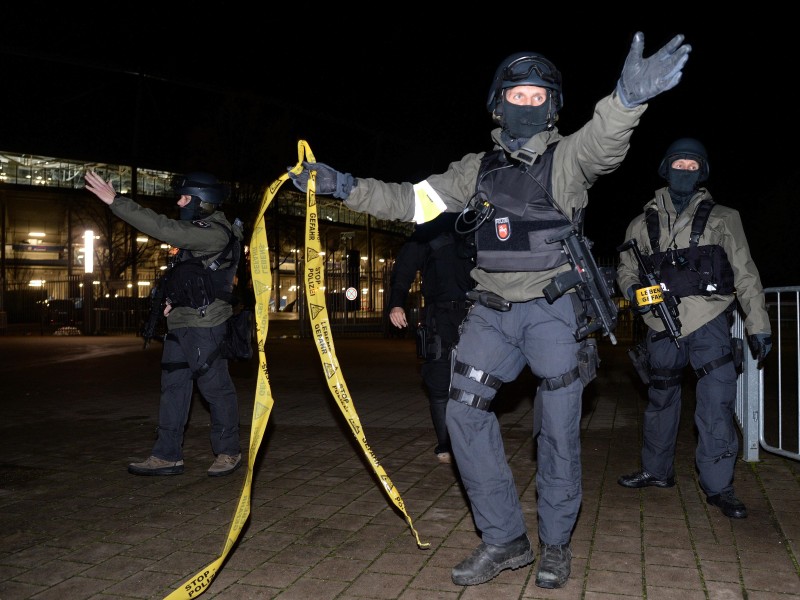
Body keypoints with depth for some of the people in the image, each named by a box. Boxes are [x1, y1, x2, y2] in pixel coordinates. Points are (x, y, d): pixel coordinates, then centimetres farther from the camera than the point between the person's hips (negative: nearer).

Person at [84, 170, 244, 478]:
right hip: (180, 322, 10)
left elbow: (164, 228, -26)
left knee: (215, 388, 0)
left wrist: (116, 201, -24)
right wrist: (174, 299, 10)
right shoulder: (200, 230, 15)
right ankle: (167, 455, 16)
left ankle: (229, 452, 14)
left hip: (205, 325, -10)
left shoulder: (215, 234, -16)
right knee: (173, 387, 10)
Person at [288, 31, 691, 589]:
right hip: (493, 311, 4)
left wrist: (628, 97, -46)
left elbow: (601, 145, -24)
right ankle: (505, 539, 11)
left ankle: (556, 543, 21)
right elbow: (411, 199, 9)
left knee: (559, 425, 0)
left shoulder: (566, 157, -1)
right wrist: (345, 185, -2)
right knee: (465, 412, -2)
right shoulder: (478, 168, 11)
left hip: (553, 309, -4)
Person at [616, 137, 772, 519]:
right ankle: (656, 471, 31)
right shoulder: (644, 223, 11)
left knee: (717, 404, -8)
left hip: (709, 323, -2)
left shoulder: (722, 218, 7)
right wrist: (633, 290, -8)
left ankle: (718, 486, 4)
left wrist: (758, 324, -1)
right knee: (660, 400, 14)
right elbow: (625, 268, 15)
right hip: (663, 325, 2)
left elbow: (745, 273, 5)